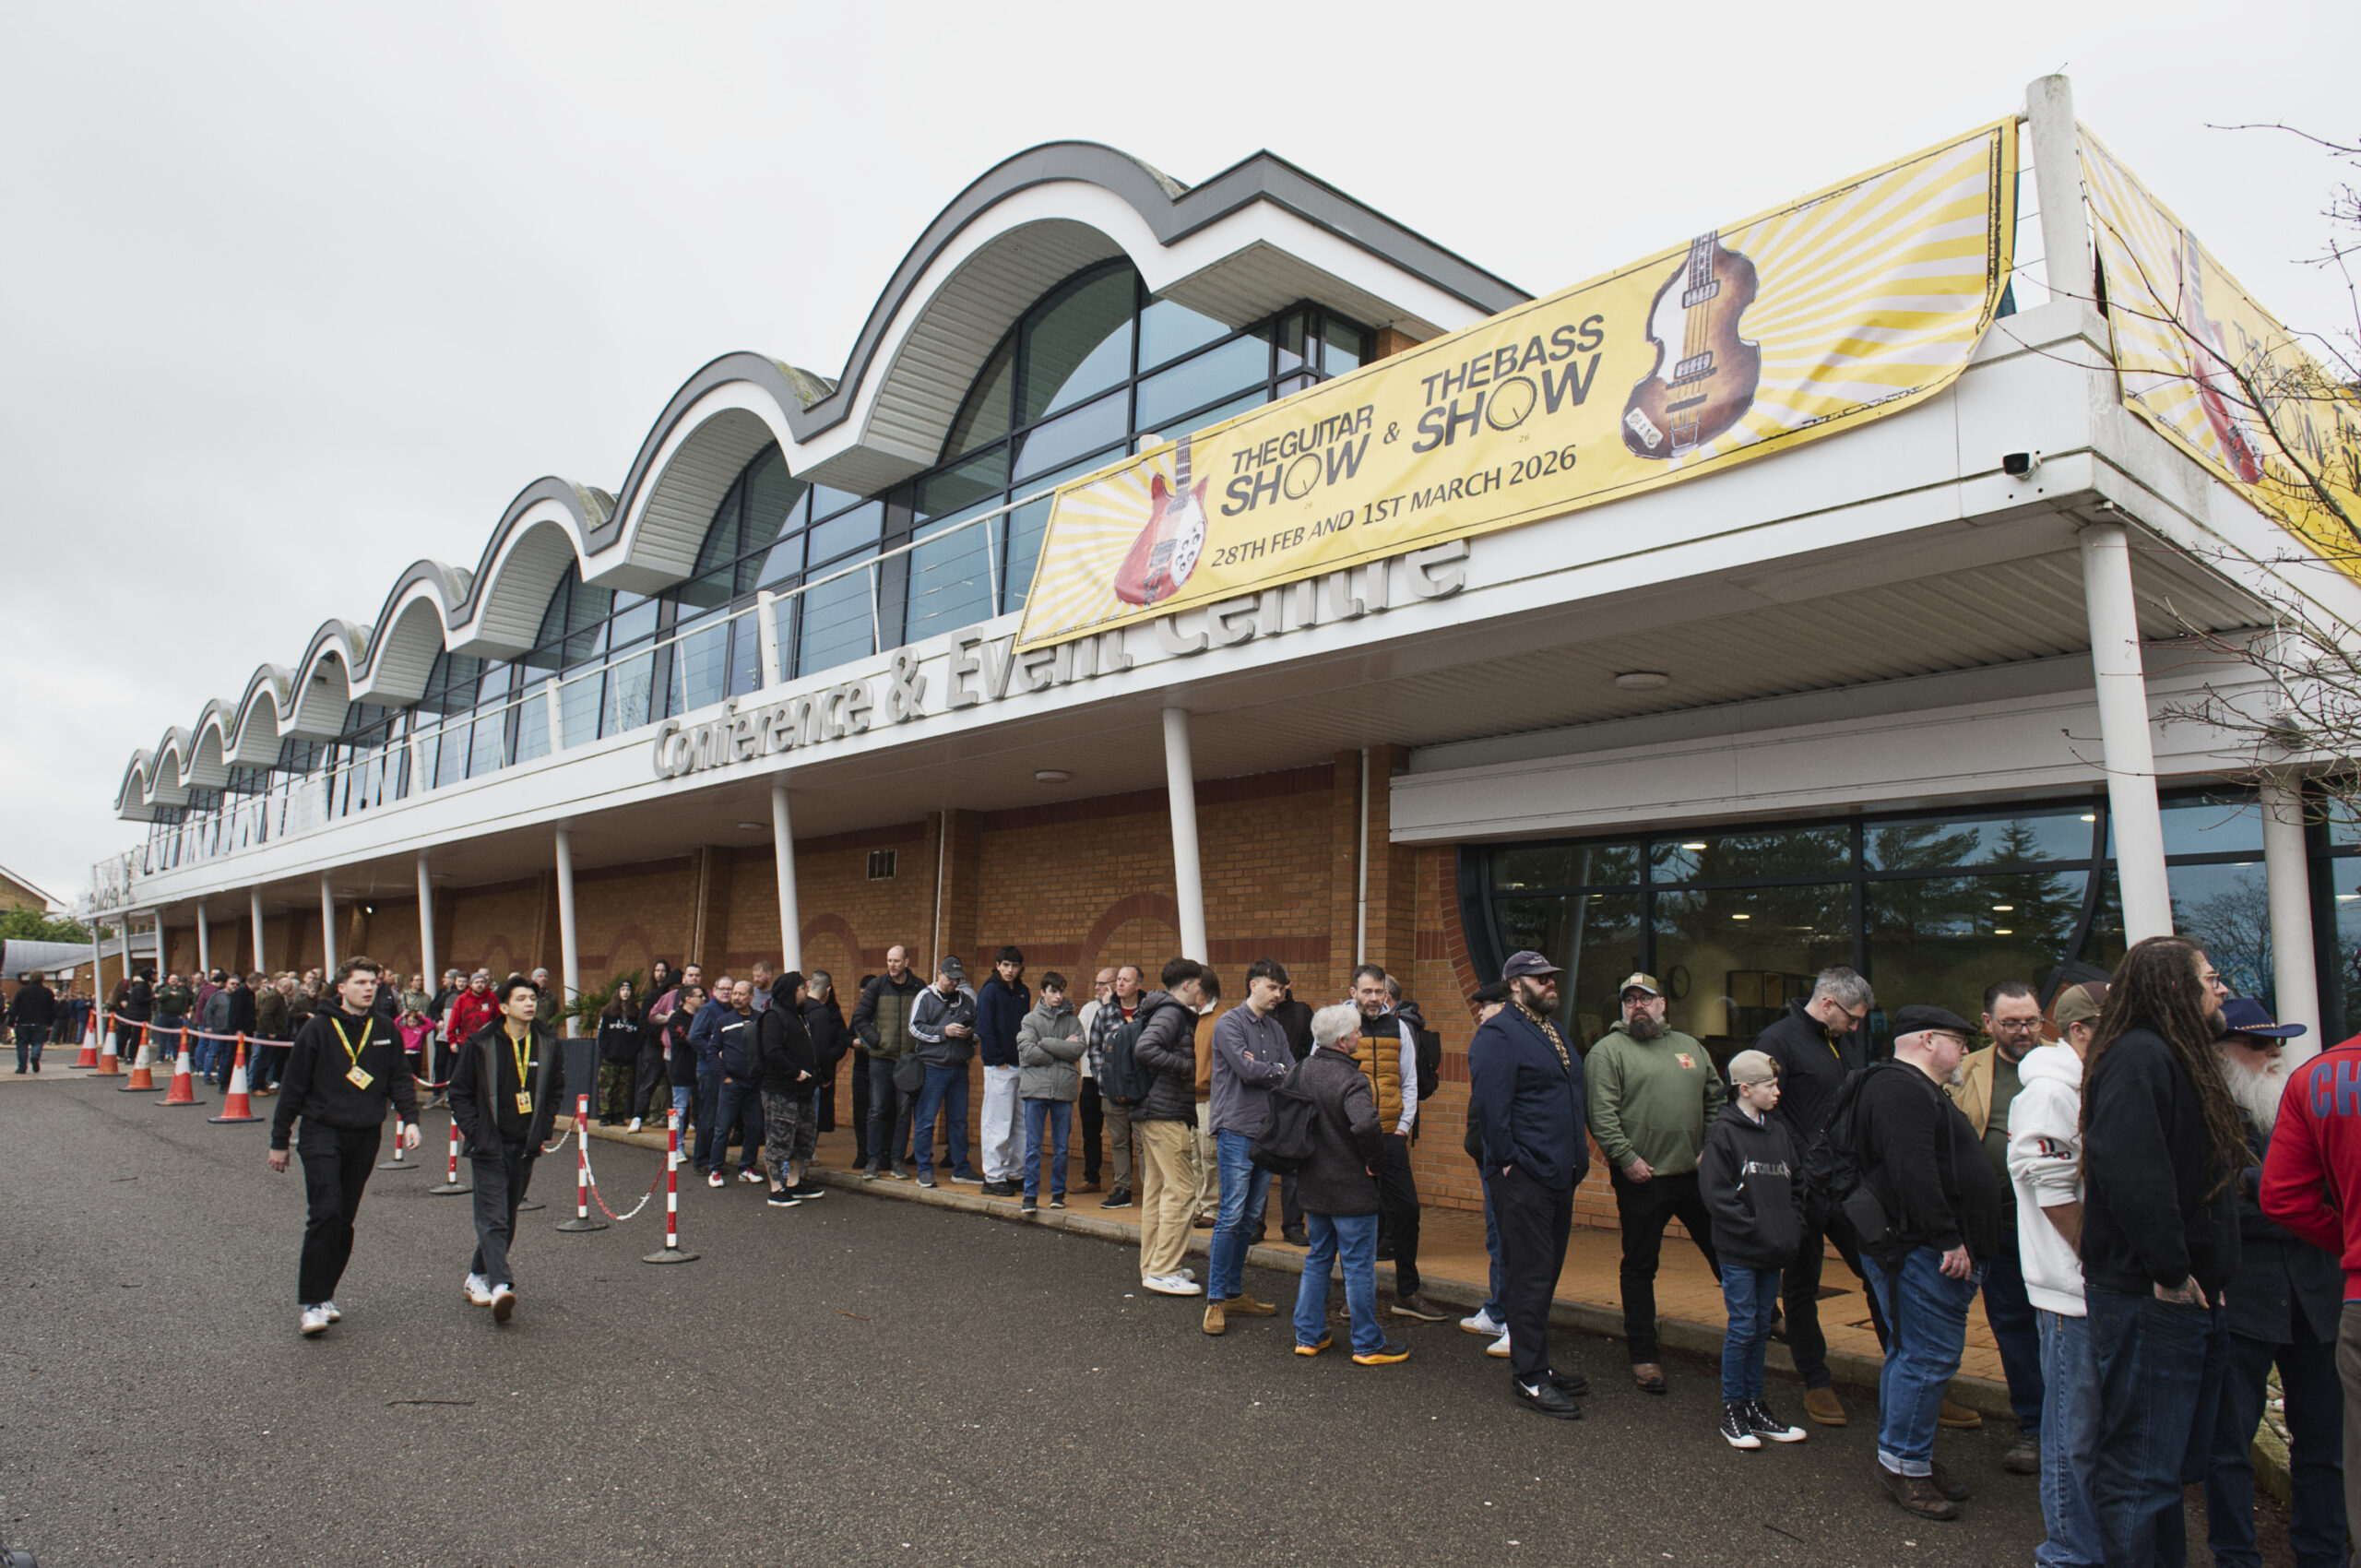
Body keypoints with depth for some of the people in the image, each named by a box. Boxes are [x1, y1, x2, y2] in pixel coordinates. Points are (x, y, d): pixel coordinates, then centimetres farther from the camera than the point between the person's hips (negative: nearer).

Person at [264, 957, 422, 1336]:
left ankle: (324, 1294, 22)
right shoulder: (319, 1029, -5)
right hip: (322, 1132, -4)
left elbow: (400, 1079, 11)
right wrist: (279, 1142, 2)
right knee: (325, 1213, -14)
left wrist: (410, 1119, -5)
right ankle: (310, 1303, -5)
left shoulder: (384, 1032, 6)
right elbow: (294, 1087, -1)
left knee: (345, 1220, 9)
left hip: (365, 1136, 4)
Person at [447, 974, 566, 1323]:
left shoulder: (547, 1045, 2)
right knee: (493, 1217, -12)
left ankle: (477, 1277, 30)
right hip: (489, 1147, -4)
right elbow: (460, 1093, 0)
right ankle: (500, 1287, -19)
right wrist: (475, 1134, -8)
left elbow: (555, 1092, 14)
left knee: (507, 1219, 13)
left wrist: (541, 1130, 5)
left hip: (525, 1148, 4)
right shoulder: (481, 1044, -7)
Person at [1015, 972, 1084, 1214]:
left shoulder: (1073, 1021, 10)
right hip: (1035, 1087, -1)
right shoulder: (1030, 1019, 6)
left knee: (1061, 1147, 7)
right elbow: (1027, 1052, -7)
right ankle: (1031, 1194, 6)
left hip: (1064, 1089, 1)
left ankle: (1058, 1192, 18)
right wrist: (1062, 1048, -6)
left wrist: (1046, 1042, -9)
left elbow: (1077, 1050, -6)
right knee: (1033, 1146, 0)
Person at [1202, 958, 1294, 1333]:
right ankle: (1215, 1300, 0)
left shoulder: (1276, 1030, 15)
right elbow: (1247, 1070, -17)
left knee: (1250, 1218, 11)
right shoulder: (1229, 1024, -6)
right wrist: (1278, 1069, -1)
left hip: (1267, 1132, 7)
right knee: (1231, 1216, -7)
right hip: (1236, 1130, -7)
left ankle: (1234, 1293, 20)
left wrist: (1263, 1068, -11)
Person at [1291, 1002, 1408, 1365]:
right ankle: (1368, 1345, 13)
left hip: (1313, 1183, 8)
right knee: (1359, 1265, 4)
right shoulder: (1351, 1080, -23)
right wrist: (1374, 1157, -22)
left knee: (1317, 1258, 18)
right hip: (1350, 1188, -7)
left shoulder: (1304, 1069, 2)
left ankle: (1308, 1335, 24)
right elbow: (1365, 1124, -37)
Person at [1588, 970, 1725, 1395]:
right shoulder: (1607, 1051, -4)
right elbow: (1601, 1114, -11)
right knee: (1640, 1267, 4)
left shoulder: (1690, 1047, 15)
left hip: (1696, 1173, 5)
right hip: (1641, 1180, -4)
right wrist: (1626, 1157, -17)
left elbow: (1715, 1100, 18)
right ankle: (1643, 1354, 15)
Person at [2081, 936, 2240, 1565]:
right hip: (2147, 1301, -10)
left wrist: (2204, 1280, 12)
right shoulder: (2138, 1057, -17)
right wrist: (2169, 1273, -23)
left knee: (2177, 1463, 19)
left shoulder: (2174, 1058, 16)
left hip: (2187, 1298, 10)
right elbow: (2131, 1173, -29)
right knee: (2141, 1474, -3)